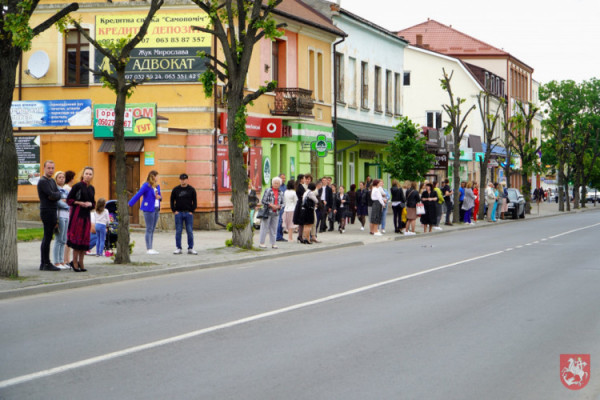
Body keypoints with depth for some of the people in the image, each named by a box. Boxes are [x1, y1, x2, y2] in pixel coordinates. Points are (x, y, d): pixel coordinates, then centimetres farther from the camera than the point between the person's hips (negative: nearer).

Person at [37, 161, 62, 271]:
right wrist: (56, 195, -1)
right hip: (47, 211, -10)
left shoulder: (52, 181, 18)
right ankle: (46, 263, -8)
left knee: (46, 238, 11)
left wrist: (55, 195, -12)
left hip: (52, 212, 10)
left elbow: (58, 195, 7)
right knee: (47, 238, -9)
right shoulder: (42, 181, -10)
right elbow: (52, 195, -20)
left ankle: (43, 264, 15)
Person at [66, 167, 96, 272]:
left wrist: (90, 204, -1)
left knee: (85, 239, 6)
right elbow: (69, 200, -6)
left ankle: (81, 262, 14)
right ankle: (75, 262, 1)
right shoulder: (78, 186, -6)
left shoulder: (91, 188, 13)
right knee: (76, 237, -5)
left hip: (86, 215, 6)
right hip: (77, 214, -6)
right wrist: (79, 203, -15)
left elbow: (93, 203, 20)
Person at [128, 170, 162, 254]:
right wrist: (129, 204, -15)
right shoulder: (146, 186, -10)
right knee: (149, 229, -6)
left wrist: (159, 197, 0)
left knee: (152, 230, 10)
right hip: (148, 210, -7)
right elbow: (138, 195, -12)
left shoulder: (157, 186, 12)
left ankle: (150, 248, 14)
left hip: (156, 209, 7)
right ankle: (148, 249, -4)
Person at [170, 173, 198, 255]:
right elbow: (172, 201, 8)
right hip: (178, 213, 0)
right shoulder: (175, 189, 4)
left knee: (190, 231, 0)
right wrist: (174, 211, -2)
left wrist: (192, 211, -4)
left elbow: (195, 201, 6)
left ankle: (190, 248, 5)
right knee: (178, 231, 2)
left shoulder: (191, 189, 3)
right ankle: (178, 248, 7)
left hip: (188, 213, 0)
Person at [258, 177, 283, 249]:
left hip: (276, 213, 5)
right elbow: (263, 201, -8)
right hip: (267, 212, -5)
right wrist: (271, 205, -15)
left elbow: (282, 203, 14)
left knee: (274, 228, 8)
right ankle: (261, 243, 4)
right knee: (264, 227, -1)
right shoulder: (268, 191, -5)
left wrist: (278, 206, -7)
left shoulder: (280, 192, 11)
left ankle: (273, 243, 13)